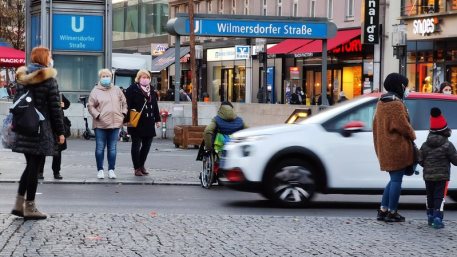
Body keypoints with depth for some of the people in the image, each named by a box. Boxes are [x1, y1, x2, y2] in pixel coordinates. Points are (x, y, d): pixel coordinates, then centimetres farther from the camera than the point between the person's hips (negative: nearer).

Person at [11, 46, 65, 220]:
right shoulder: (49, 80, -9)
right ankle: (29, 207, 2)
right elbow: (55, 107, -9)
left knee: (30, 165, 16)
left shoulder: (22, 78, 11)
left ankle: (19, 204, 12)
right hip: (41, 129, -6)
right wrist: (60, 131, -5)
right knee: (34, 167, -2)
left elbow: (17, 102, 14)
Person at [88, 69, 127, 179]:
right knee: (100, 148, 1)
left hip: (115, 124, 3)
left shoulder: (117, 90, 11)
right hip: (100, 124, -3)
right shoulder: (95, 91, 1)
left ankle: (111, 170, 12)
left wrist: (123, 114, 6)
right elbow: (90, 106, -1)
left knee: (112, 148, 6)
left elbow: (124, 103, 18)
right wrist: (97, 115, -12)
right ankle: (100, 170, 9)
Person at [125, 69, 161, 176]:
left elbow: (155, 105, 21)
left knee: (147, 145, 10)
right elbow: (128, 105, -11)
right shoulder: (132, 89, -6)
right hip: (136, 123, -6)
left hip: (149, 123, 6)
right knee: (136, 145, 1)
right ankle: (137, 168, 8)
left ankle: (141, 165, 25)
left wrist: (157, 119, 17)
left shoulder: (151, 90, 16)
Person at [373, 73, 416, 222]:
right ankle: (392, 213, 1)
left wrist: (379, 143, 21)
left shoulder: (381, 103, 14)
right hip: (397, 148, -9)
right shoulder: (396, 104, -16)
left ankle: (383, 210, 14)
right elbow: (403, 126, -17)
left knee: (394, 179, 17)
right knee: (397, 180, -2)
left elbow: (376, 125, 18)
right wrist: (412, 136, 2)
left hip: (384, 148, 9)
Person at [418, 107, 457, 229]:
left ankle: (430, 217, 25)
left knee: (430, 196, 17)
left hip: (428, 176, 4)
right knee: (440, 197, -3)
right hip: (442, 176, -4)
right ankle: (437, 219, -12)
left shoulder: (425, 145, 0)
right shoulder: (447, 145, -11)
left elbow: (420, 161, 3)